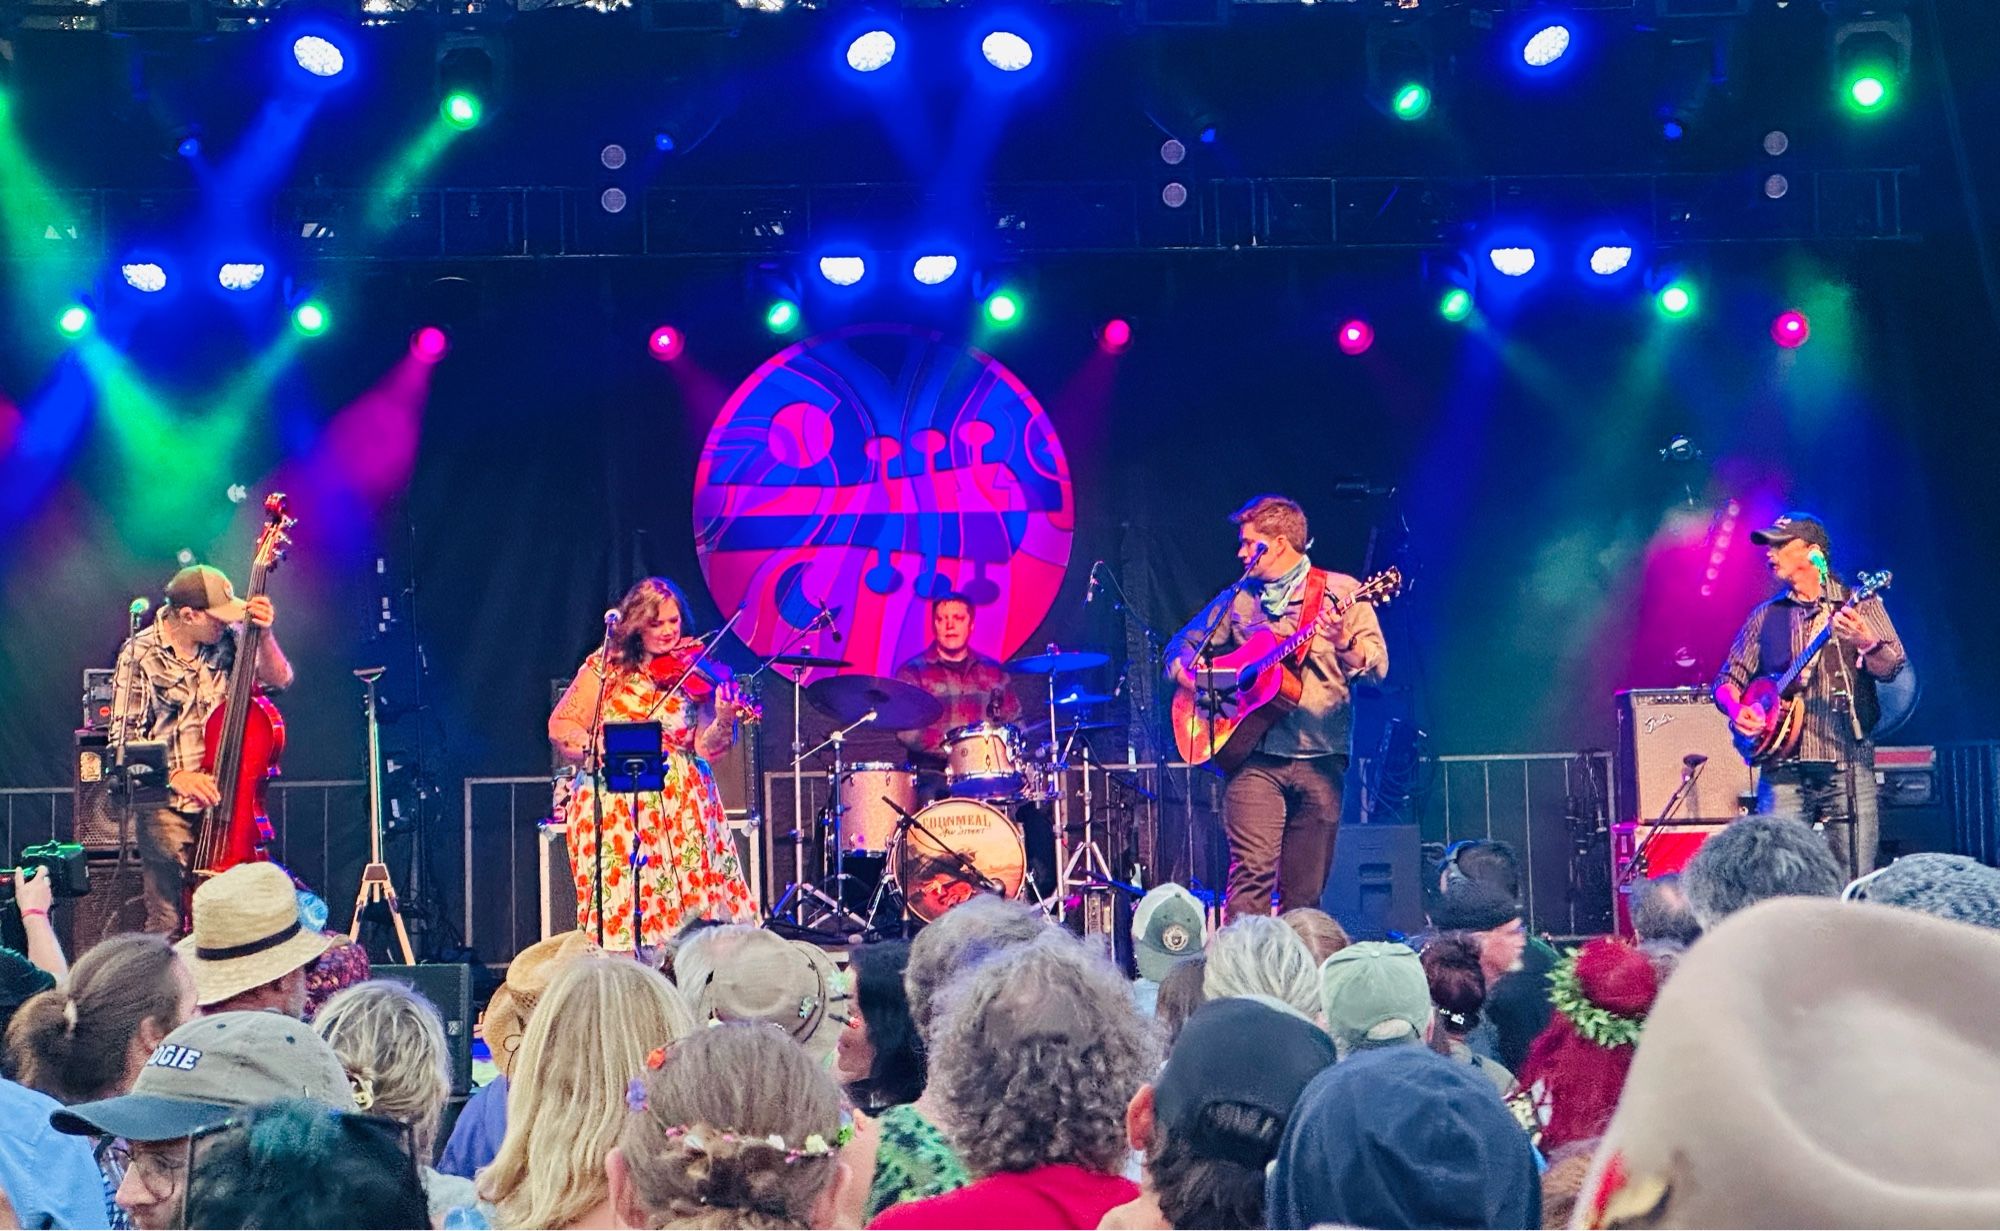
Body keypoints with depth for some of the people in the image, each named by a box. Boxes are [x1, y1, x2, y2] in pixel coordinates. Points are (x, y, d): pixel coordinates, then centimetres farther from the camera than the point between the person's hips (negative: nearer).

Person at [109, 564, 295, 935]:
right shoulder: (140, 654, -5)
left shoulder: (227, 640, 3)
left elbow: (278, 680, 2)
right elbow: (125, 739, -6)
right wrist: (175, 775, -19)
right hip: (168, 804, -3)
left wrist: (264, 634, -14)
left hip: (224, 797, 3)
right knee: (167, 924, -7)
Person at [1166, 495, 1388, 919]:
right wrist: (1193, 678, 0)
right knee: (1253, 869, -16)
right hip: (1254, 755, 1)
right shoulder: (1236, 600, 13)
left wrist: (1345, 645, -24)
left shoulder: (1339, 592, 4)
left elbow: (1377, 667, -3)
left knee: (1304, 890, 3)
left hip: (1320, 758, -1)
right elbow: (1183, 645, 22)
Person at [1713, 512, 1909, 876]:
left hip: (1847, 763, -2)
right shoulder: (1766, 615, 15)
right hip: (1783, 767, 2)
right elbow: (1728, 678, 18)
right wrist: (1735, 708, -3)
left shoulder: (1859, 606, 6)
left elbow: (1895, 667, -6)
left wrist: (1865, 643, -26)